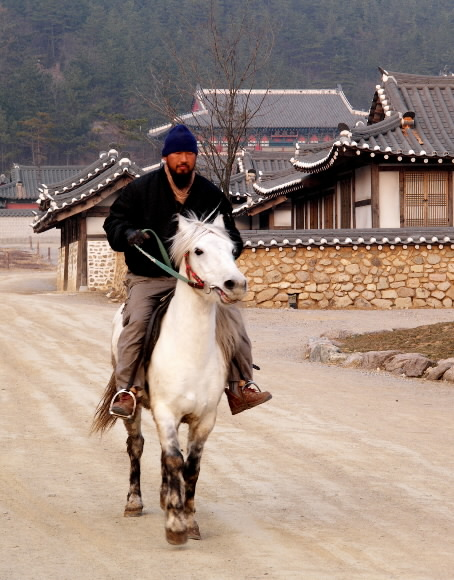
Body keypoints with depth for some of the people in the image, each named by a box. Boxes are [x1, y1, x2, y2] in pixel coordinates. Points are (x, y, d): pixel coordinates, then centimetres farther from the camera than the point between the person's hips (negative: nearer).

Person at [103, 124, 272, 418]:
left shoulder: (211, 194, 8)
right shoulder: (140, 189, 3)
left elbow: (231, 236, 14)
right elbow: (114, 222, 5)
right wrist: (129, 235, -19)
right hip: (148, 277, -2)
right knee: (137, 320, -28)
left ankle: (240, 386, -6)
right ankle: (127, 390, -21)